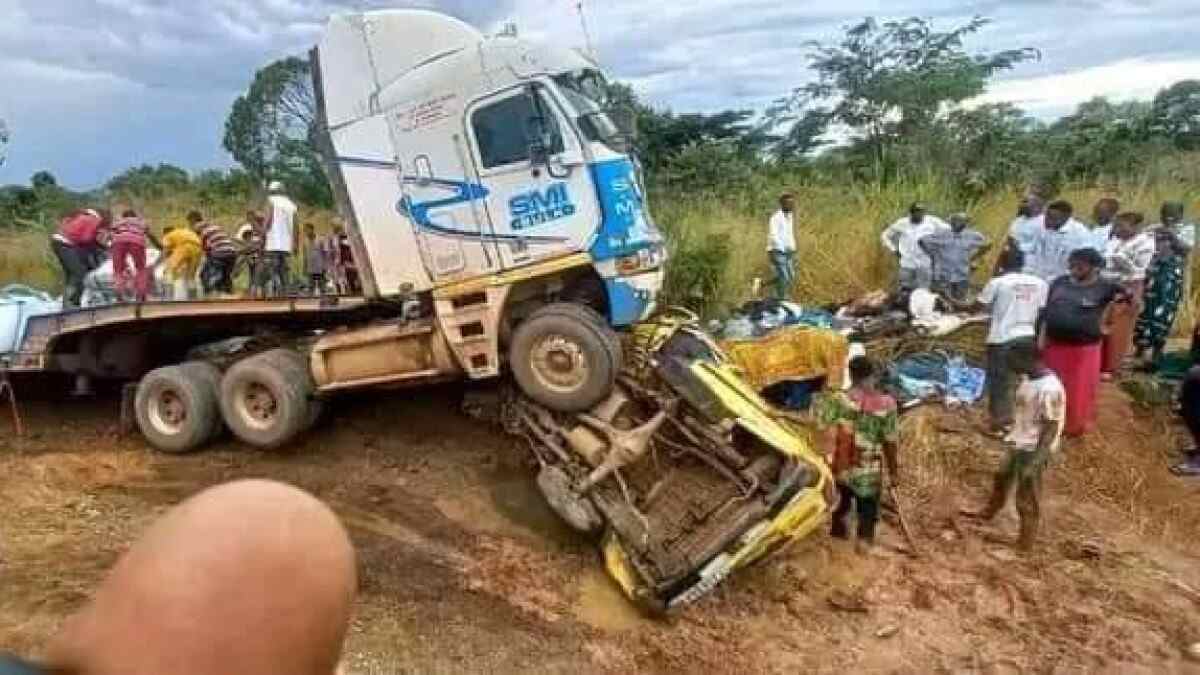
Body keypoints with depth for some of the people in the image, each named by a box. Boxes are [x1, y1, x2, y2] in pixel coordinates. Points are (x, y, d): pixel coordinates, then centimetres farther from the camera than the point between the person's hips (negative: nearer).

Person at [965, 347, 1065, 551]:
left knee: (1027, 498, 5)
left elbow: (1051, 429, -23)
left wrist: (1035, 461, -23)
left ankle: (1025, 543, 23)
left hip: (1034, 450, -9)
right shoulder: (1028, 379, 1)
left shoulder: (1050, 389, -27)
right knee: (1002, 479, 27)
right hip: (1018, 443, 9)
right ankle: (988, 513, 50)